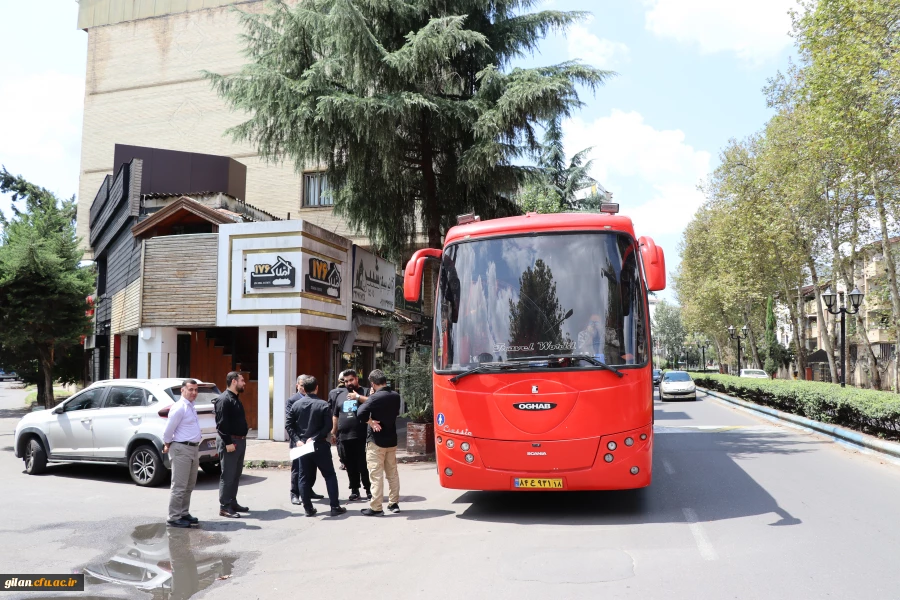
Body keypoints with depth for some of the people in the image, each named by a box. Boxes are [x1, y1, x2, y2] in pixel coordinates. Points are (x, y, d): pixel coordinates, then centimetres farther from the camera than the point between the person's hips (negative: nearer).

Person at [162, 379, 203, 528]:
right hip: (182, 449, -9)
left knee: (189, 485, 17)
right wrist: (167, 446, -2)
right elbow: (168, 430, -14)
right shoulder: (179, 408, -15)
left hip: (194, 449, 9)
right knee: (179, 486, -4)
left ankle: (184, 513, 27)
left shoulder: (192, 407, 13)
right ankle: (174, 517, 3)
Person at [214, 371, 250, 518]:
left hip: (239, 440, 10)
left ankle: (233, 503, 24)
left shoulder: (235, 398, 16)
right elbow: (221, 423, -21)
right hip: (229, 441, -10)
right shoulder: (224, 399, -16)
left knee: (236, 474, 15)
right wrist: (228, 443, -23)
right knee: (228, 475, -5)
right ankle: (224, 507, 2)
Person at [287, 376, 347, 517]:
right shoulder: (322, 404, -9)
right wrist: (315, 438, -10)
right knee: (330, 475, 7)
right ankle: (335, 507, 5)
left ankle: (308, 509, 9)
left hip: (302, 445, 3)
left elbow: (290, 425, 2)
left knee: (304, 477, 11)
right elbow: (328, 426, -16)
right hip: (320, 446, -3)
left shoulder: (296, 404, 2)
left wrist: (298, 439, 3)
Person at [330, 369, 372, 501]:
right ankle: (354, 490, 17)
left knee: (363, 464, -1)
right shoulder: (339, 394, 16)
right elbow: (335, 415, 21)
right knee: (350, 465, 9)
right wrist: (334, 432, 18)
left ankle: (369, 489, 11)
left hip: (361, 436, -4)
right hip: (343, 436, 4)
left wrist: (358, 397, -16)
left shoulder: (365, 392, 3)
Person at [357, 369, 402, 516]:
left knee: (376, 475, -2)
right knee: (392, 473, 15)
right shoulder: (396, 396, 3)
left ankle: (375, 508, 1)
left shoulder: (375, 397, -17)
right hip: (391, 440, 7)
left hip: (376, 441, -7)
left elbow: (360, 413, -29)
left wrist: (371, 422, -14)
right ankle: (394, 503, 23)